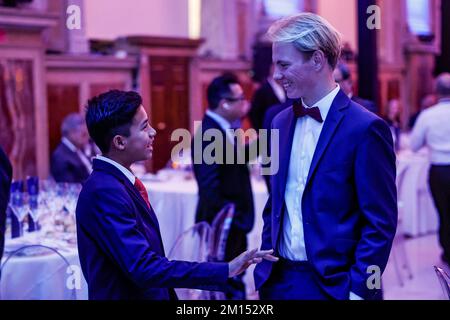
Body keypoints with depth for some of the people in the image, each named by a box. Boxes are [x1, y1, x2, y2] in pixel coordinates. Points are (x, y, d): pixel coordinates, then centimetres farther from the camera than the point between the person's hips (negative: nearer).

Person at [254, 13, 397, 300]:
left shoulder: (365, 128, -13)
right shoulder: (282, 123, 7)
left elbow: (381, 224, -13)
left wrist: (358, 290, -15)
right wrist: (264, 270, 9)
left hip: (334, 285, -6)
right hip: (278, 281, 6)